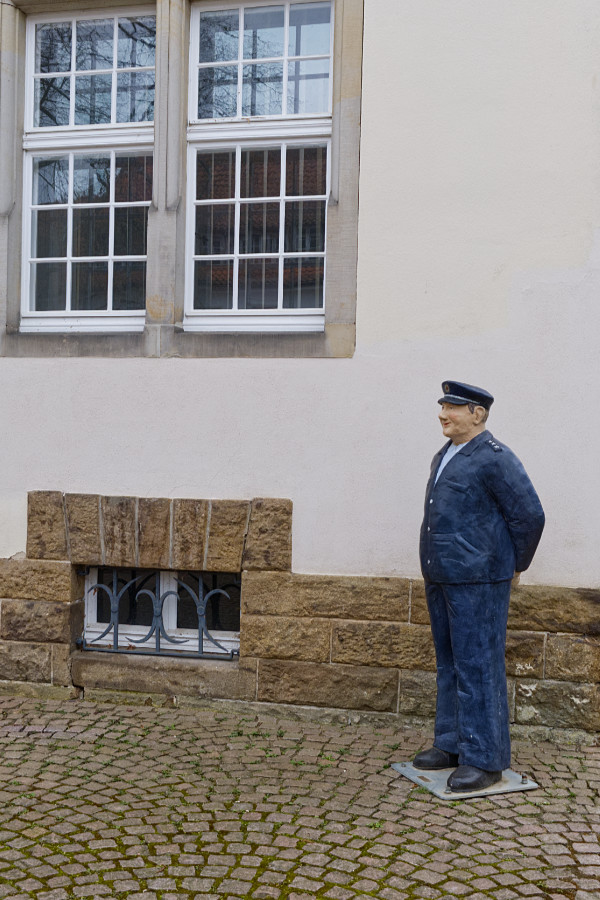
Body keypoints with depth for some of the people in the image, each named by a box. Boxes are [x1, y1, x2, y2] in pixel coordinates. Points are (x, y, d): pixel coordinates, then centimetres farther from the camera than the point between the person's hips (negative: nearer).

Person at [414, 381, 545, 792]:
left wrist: (514, 567, -3)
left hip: (477, 582, -9)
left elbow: (531, 515, -13)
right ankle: (452, 745, 27)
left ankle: (485, 760, 7)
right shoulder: (444, 457, 15)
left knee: (477, 668, -4)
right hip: (441, 579, 9)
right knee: (449, 665, 15)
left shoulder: (494, 458, -13)